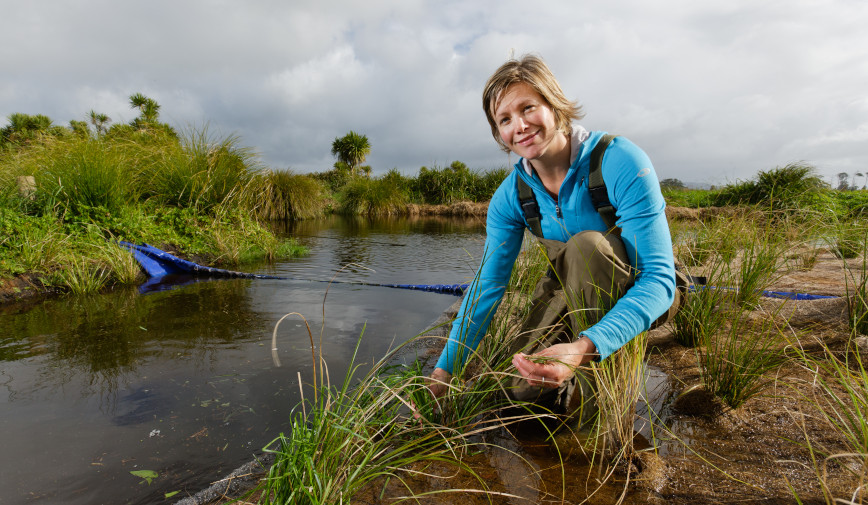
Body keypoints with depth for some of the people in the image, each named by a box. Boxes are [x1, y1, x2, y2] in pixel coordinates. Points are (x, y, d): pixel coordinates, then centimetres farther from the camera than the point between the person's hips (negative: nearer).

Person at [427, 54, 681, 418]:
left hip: (641, 295, -4)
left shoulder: (620, 162, -27)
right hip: (574, 297, 4)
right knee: (525, 391, -12)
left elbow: (658, 278, -32)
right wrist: (443, 372, -18)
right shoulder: (510, 197, -12)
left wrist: (584, 349, -48)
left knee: (586, 246, -34)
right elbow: (487, 286, -11)